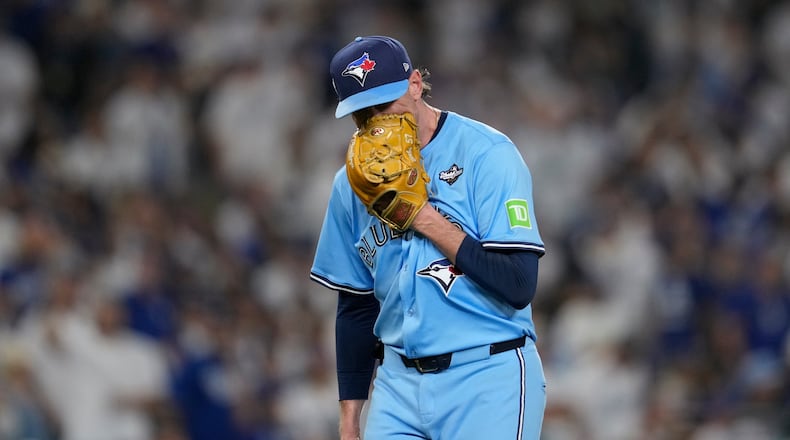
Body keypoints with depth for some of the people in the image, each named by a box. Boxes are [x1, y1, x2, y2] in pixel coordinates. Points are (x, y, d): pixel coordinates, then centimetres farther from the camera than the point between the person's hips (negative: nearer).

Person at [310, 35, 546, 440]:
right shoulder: (353, 183, 10)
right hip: (399, 383, 5)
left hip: (486, 380, -5)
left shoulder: (487, 155, -8)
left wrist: (426, 218, -16)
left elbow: (518, 286, -16)